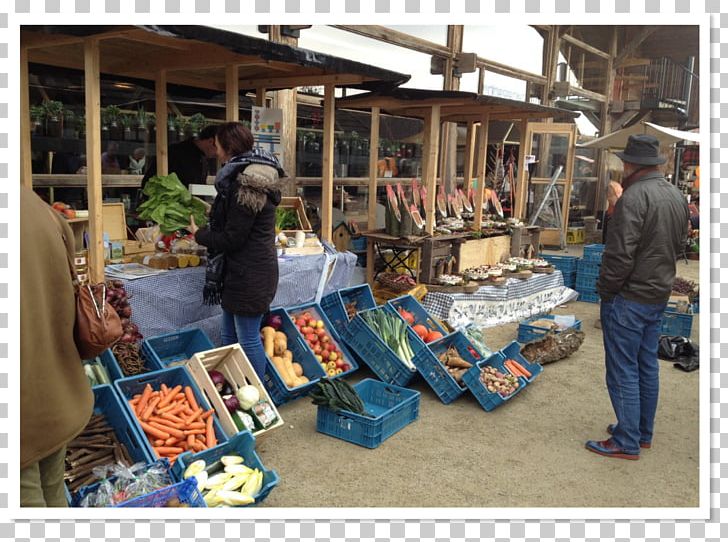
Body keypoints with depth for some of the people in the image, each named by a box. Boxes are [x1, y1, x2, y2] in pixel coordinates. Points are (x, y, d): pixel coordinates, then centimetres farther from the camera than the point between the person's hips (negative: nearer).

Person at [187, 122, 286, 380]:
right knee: (230, 336, 18)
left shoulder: (245, 184, -20)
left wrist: (199, 233, -5)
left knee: (248, 338, 0)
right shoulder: (252, 174, 12)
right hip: (242, 270, 10)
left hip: (249, 273, -10)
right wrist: (214, 214, 25)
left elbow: (232, 239, -18)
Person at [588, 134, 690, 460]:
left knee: (624, 370, 0)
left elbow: (620, 254, -23)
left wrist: (605, 289, -12)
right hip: (659, 296, 9)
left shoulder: (634, 197, -20)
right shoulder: (676, 196, 8)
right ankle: (643, 433, 30)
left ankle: (627, 443, 9)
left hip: (628, 298, -9)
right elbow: (680, 244, 16)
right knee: (647, 366, 17)